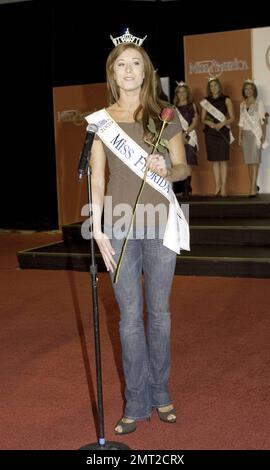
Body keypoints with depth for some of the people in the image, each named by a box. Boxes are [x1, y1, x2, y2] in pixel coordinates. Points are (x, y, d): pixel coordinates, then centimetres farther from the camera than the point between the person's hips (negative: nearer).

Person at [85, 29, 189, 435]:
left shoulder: (166, 116, 4)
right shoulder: (100, 121, 4)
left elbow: (183, 167, 8)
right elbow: (96, 179, 1)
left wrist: (167, 171, -15)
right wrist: (97, 228, -7)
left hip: (160, 223, 0)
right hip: (120, 224, 0)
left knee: (159, 311, 9)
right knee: (130, 316, 4)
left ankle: (161, 393, 25)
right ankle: (136, 402, 15)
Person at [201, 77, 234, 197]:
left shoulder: (226, 100, 5)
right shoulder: (206, 101, 12)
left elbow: (232, 118, 1)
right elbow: (203, 118, 10)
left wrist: (222, 123, -15)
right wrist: (209, 123, -11)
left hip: (223, 132, -2)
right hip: (210, 132, 2)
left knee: (223, 160, -5)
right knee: (214, 160, 2)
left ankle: (224, 187, -4)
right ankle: (217, 186, 7)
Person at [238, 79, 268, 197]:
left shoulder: (259, 102, 2)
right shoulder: (242, 104, 15)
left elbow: (262, 120, -3)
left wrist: (263, 135, -12)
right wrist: (240, 136, 11)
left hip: (255, 133, -5)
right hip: (245, 134, 5)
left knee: (254, 160, -11)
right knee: (249, 161, 2)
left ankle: (252, 188, -16)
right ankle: (253, 186, 8)